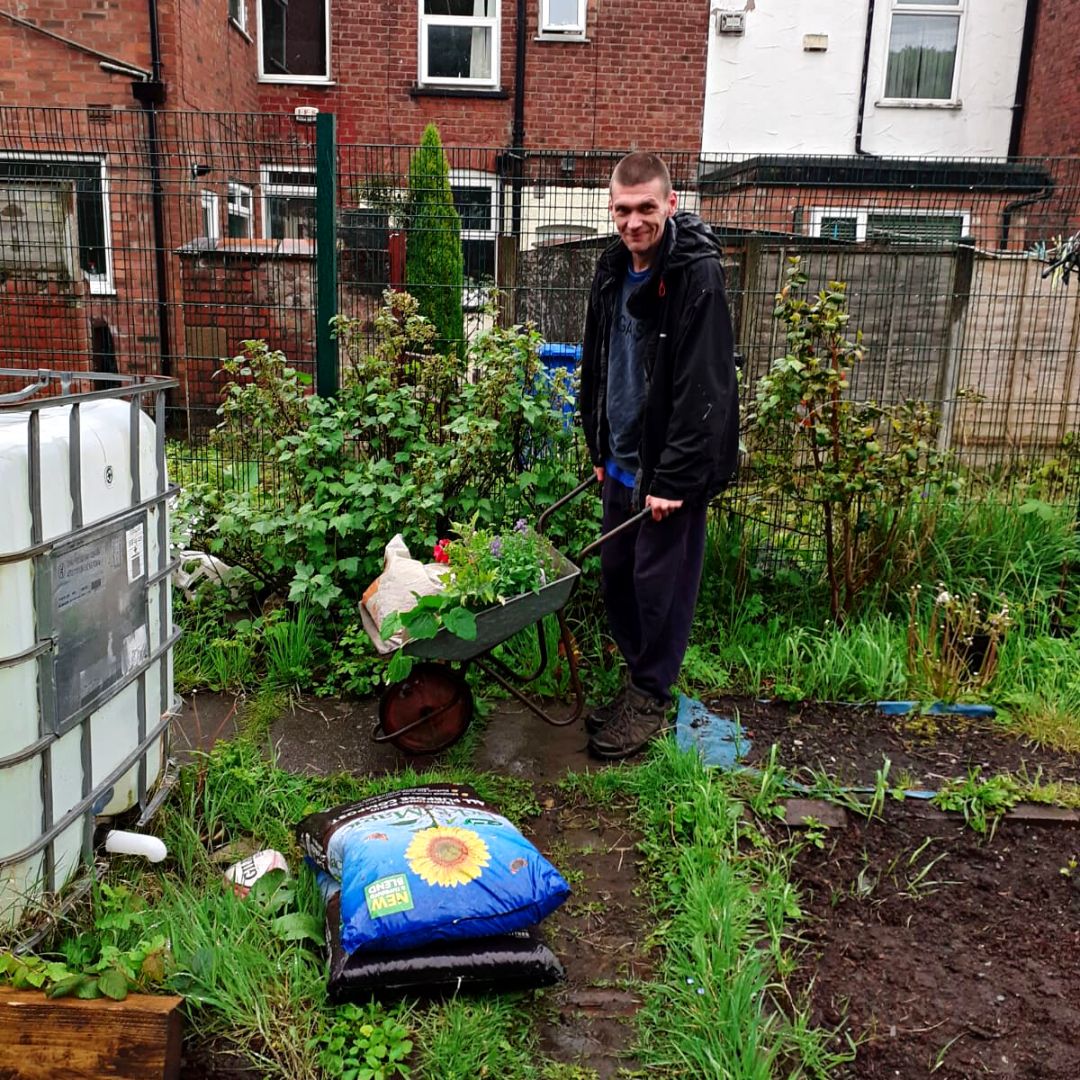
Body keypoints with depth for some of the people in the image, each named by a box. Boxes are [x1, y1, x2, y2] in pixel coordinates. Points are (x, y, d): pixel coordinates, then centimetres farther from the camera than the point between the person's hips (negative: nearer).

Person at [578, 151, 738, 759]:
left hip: (672, 467, -7)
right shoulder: (614, 269, 8)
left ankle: (651, 698, 21)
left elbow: (703, 390, -21)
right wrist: (601, 449, 16)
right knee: (616, 574, 15)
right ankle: (638, 678, 33)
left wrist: (673, 478, -21)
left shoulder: (697, 276, -17)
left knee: (661, 583, 3)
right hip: (623, 460, 8)